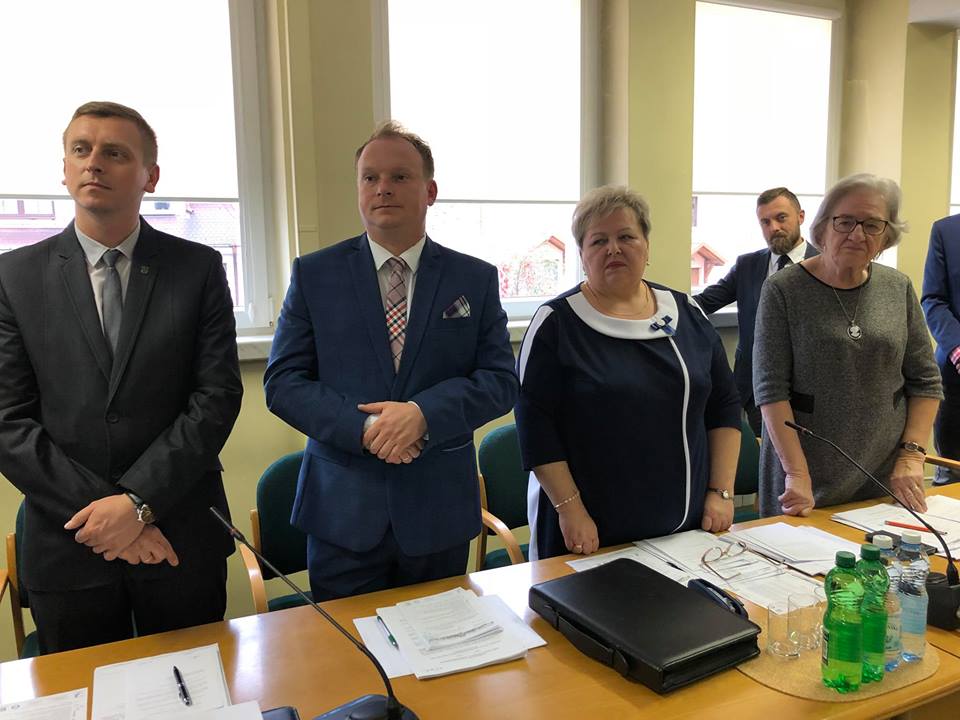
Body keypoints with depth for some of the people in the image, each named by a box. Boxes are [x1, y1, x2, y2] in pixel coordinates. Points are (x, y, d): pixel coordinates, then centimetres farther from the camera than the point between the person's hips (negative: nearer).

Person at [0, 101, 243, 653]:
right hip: (66, 545, 1)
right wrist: (100, 510, -13)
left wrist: (139, 500, -15)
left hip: (181, 541, 0)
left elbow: (218, 396, -7)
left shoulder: (199, 268, 0)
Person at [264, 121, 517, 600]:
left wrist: (424, 413, -18)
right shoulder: (314, 274, 1)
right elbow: (282, 382, -2)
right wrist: (364, 427, -18)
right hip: (343, 510, -1)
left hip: (440, 510, 1)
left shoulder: (476, 279, 3)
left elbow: (500, 381, -1)